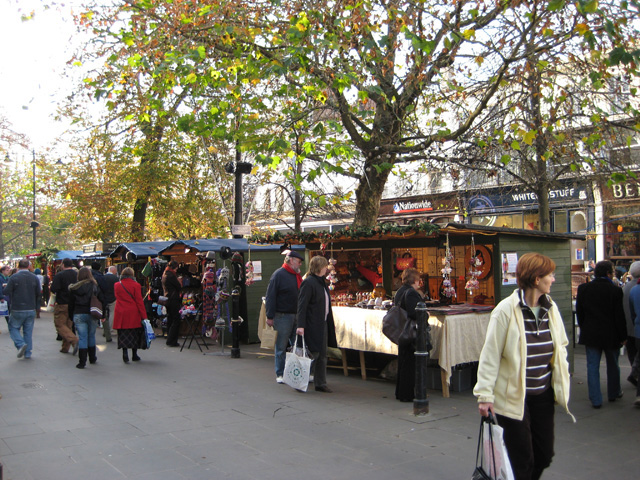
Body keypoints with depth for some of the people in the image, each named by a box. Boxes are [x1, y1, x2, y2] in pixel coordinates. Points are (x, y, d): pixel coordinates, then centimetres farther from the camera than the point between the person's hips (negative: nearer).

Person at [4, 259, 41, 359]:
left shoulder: (13, 277, -11)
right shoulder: (35, 278, 0)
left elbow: (6, 292, -10)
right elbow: (39, 293, 3)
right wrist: (36, 306, 15)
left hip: (17, 310, -3)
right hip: (31, 310, 3)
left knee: (13, 328, 12)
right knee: (28, 331, 10)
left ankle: (21, 344, -10)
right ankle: (27, 353, 12)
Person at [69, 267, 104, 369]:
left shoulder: (74, 288, -1)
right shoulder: (94, 286, -1)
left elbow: (71, 303, 2)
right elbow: (102, 300, -2)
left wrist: (72, 316, 11)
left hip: (78, 315, -1)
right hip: (92, 314, 1)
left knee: (82, 337, 0)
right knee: (91, 336, 15)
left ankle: (82, 362, -3)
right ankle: (92, 358, 26)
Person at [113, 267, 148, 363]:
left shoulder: (116, 285, 4)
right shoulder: (135, 285, -7)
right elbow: (139, 301, -8)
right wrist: (144, 316, -5)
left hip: (121, 314, 2)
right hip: (133, 314, -2)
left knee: (123, 334, 6)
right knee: (134, 334, 10)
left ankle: (125, 353, -6)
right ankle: (134, 355, 17)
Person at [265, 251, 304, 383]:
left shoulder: (297, 276, 15)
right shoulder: (278, 274, -8)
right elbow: (270, 297, -12)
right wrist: (270, 316, -16)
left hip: (297, 316, 7)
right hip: (282, 316, -7)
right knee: (281, 347, 2)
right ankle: (280, 374, 11)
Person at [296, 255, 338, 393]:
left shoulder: (321, 282, 15)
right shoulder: (308, 282, -14)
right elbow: (302, 305, -19)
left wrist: (331, 323, 22)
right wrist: (300, 325, -24)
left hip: (322, 324, 9)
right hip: (312, 325, -9)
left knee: (322, 356, 11)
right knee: (313, 354, -5)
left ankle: (321, 383, 18)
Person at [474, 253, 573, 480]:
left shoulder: (550, 308, 3)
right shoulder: (506, 310, -16)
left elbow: (560, 348, 14)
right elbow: (490, 355, -14)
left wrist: (562, 384, 9)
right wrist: (485, 395, -16)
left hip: (543, 395, 6)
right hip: (513, 397, -6)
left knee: (544, 455, 14)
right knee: (521, 461, 1)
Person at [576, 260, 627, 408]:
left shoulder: (583, 289, -3)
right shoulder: (615, 290, -13)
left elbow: (579, 313, 4)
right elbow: (619, 316, -10)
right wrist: (623, 336, 0)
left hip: (590, 334, 2)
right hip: (611, 335, -2)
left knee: (592, 367, 5)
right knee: (613, 366, 18)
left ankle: (595, 399, 5)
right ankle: (614, 393, 34)